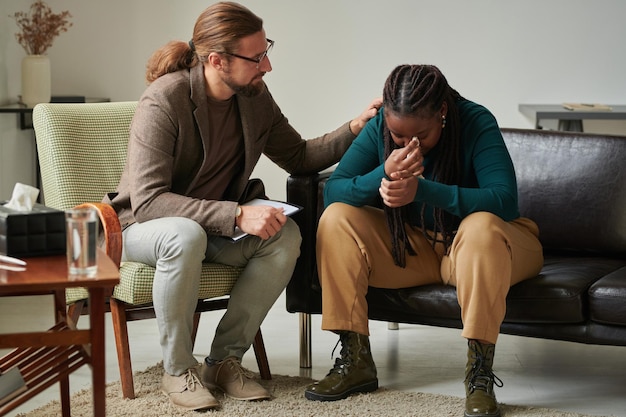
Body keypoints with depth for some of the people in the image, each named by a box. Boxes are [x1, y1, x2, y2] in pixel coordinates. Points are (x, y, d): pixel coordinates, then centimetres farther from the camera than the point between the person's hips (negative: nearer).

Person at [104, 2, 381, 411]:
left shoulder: (256, 97, -4)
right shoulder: (164, 101, -24)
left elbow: (299, 156, 10)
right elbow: (148, 201, -31)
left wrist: (355, 129, -7)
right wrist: (237, 215, -40)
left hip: (216, 227, 6)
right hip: (144, 226, -6)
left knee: (286, 234, -23)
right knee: (186, 236, -40)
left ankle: (225, 360, -13)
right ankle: (179, 370, -20)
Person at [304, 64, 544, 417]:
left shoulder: (476, 123, -22)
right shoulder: (379, 128, -11)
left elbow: (505, 201, -34)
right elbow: (333, 191, -17)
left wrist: (423, 190, -45)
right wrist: (384, 175, -37)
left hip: (484, 245, -4)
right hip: (413, 247, 4)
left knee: (482, 226, -39)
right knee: (337, 219, -16)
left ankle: (480, 374, -34)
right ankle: (356, 361, -16)